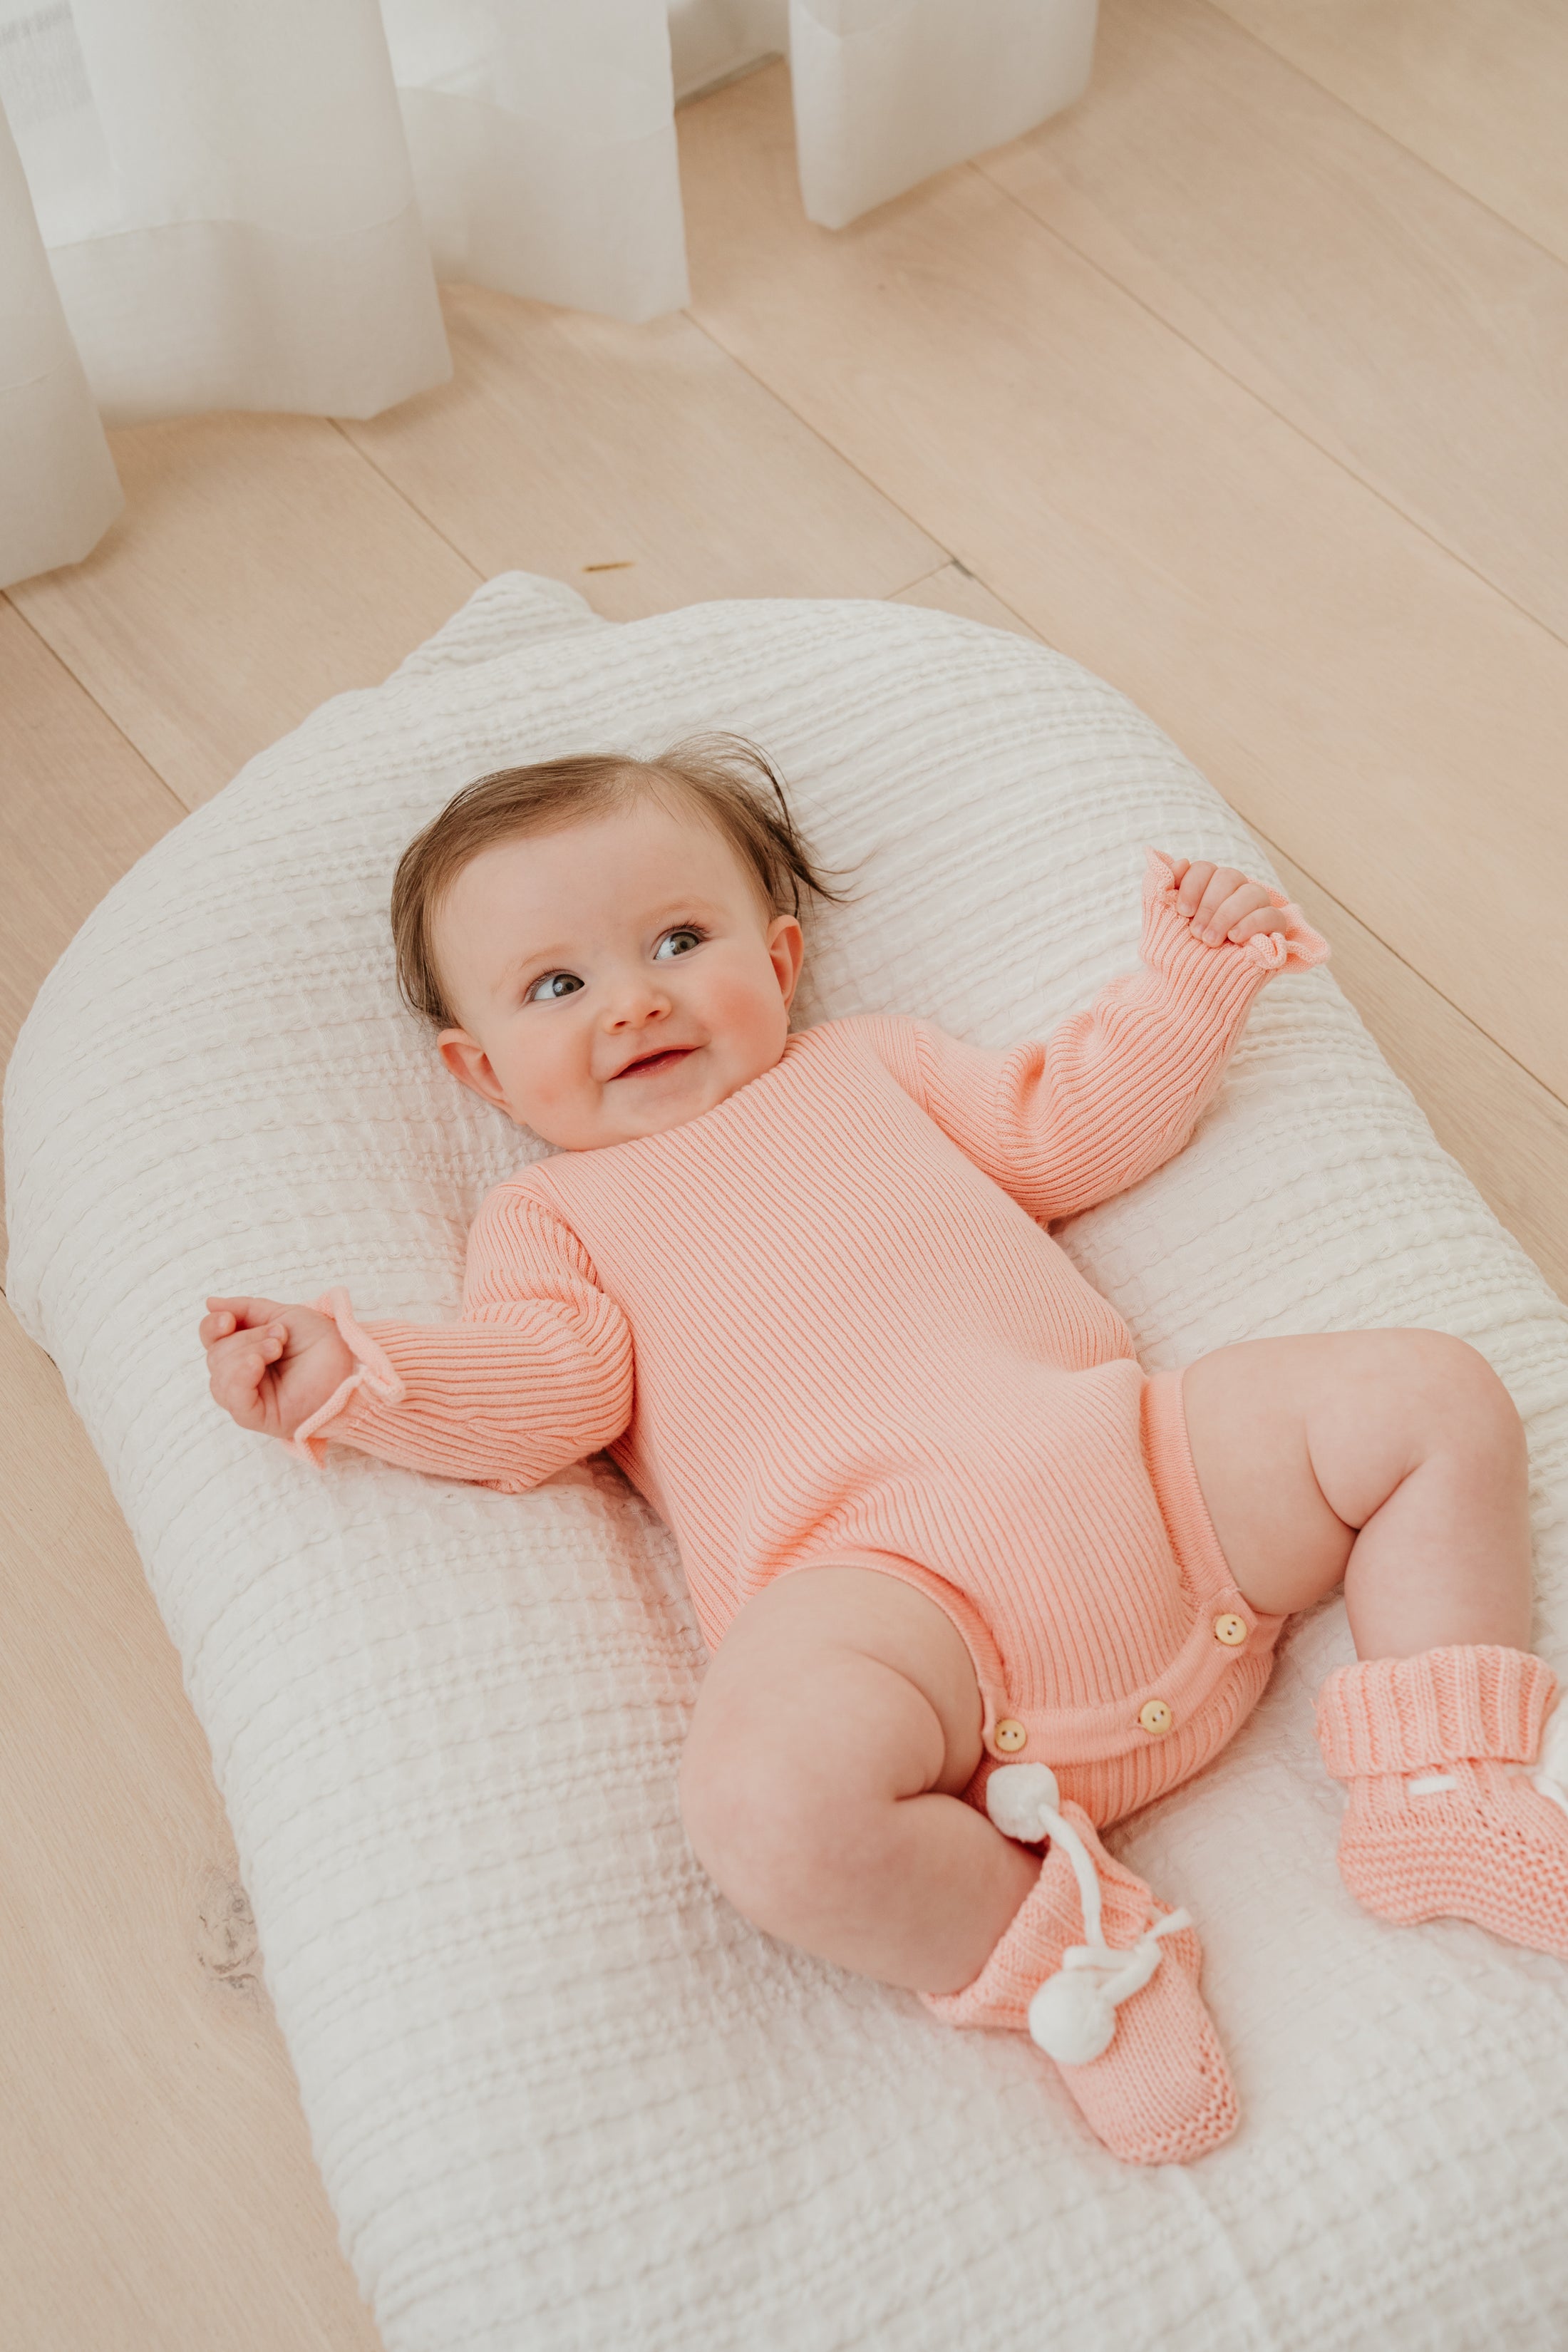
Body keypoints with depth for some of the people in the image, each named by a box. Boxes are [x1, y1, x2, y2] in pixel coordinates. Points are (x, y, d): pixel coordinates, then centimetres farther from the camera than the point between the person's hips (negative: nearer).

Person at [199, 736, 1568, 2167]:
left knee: (1436, 1398, -8)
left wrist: (1190, 976, 19)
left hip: (1131, 1460, 5)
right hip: (880, 1577, -4)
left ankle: (1449, 1792, 0)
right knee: (769, 1804, -37)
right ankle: (1040, 1946, -9)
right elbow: (552, 1386, 5)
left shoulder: (871, 1064, 32)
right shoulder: (552, 1217, 23)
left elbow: (1072, 1129, 29)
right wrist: (353, 1374, -11)